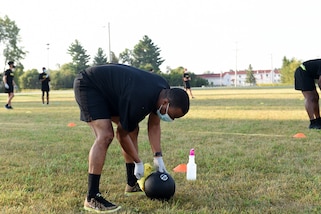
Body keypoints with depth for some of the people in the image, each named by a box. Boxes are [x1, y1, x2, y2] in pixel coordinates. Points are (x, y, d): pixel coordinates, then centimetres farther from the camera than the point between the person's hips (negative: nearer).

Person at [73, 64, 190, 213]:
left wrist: (158, 157, -2)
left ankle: (132, 185, 20)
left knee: (132, 129, 9)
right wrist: (138, 162, -7)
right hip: (88, 85, -10)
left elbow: (154, 125, 4)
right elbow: (122, 134, -18)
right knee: (105, 135, -25)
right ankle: (92, 198, -21)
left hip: (108, 87, 10)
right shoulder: (139, 102, -34)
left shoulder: (164, 90, -9)